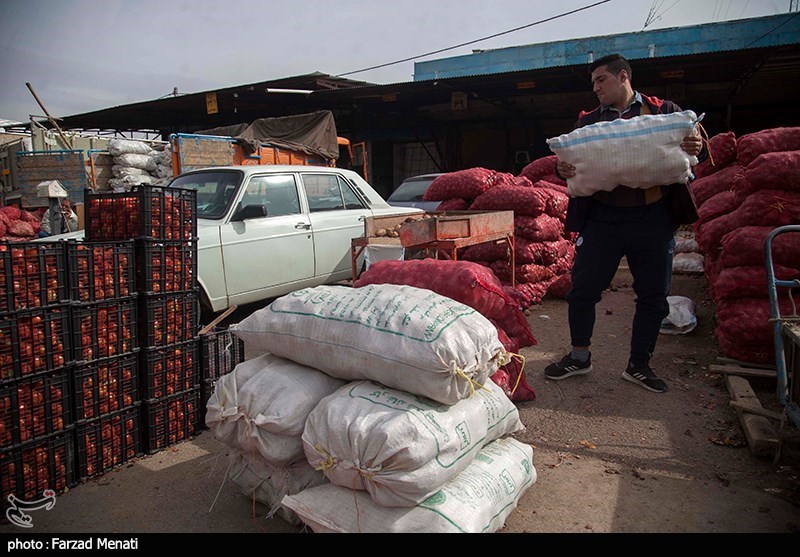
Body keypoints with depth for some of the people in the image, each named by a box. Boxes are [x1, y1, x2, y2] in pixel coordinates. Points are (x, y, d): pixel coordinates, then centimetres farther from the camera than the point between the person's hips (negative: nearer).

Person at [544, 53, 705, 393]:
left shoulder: (664, 111, 8)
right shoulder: (588, 122, 12)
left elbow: (692, 148, 8)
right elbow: (570, 160, 7)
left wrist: (696, 149, -16)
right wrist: (563, 169, -17)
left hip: (652, 219, 0)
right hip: (602, 218, 1)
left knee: (653, 295, 7)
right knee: (583, 289, 2)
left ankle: (638, 365, 24)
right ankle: (579, 357, 21)